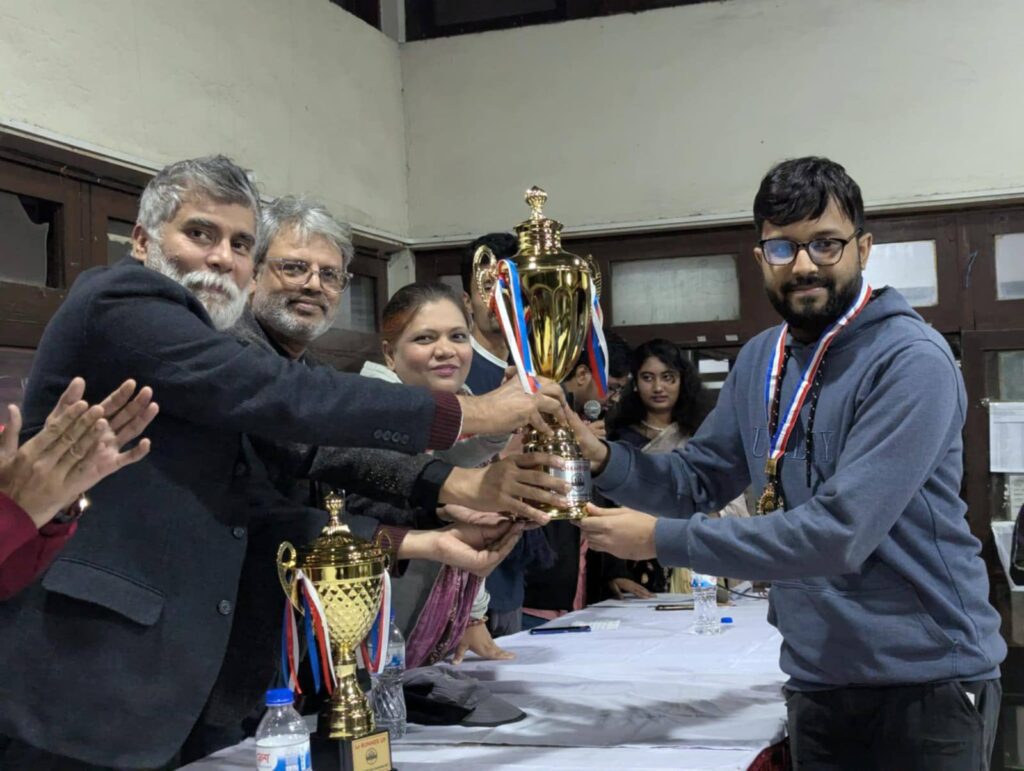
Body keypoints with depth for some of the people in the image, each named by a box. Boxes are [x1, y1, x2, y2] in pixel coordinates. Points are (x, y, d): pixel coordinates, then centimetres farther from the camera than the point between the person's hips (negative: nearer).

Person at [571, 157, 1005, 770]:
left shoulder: (912, 361, -19)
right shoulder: (759, 360, 6)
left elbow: (840, 532, -27)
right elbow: (697, 481, 11)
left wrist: (663, 539, -24)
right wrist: (602, 457, -9)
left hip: (926, 681, -6)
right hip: (816, 683, 6)